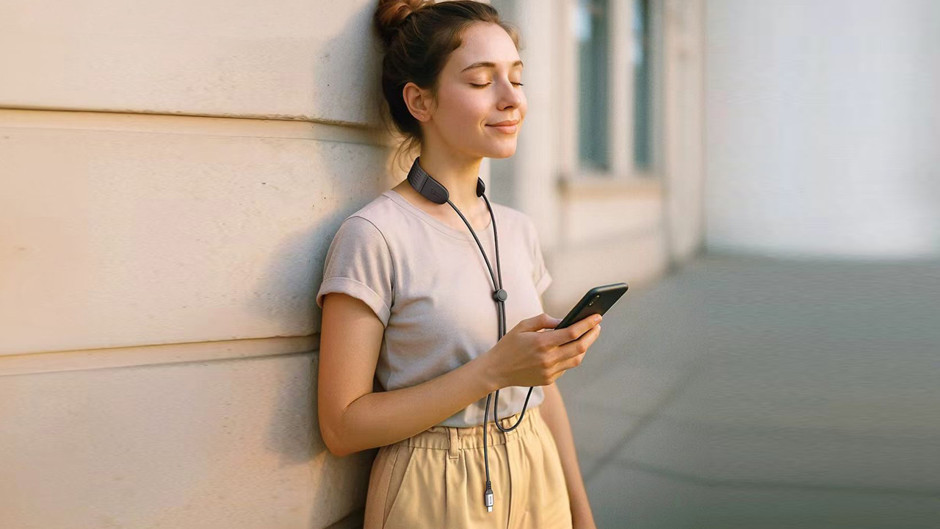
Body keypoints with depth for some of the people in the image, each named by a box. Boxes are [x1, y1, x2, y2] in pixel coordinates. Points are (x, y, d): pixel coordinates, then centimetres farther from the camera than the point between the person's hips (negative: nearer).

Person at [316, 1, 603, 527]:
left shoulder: (518, 229, 5)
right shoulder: (374, 236, -16)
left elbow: (542, 384, 12)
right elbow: (343, 426, -17)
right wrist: (494, 370, -23)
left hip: (538, 484, 6)